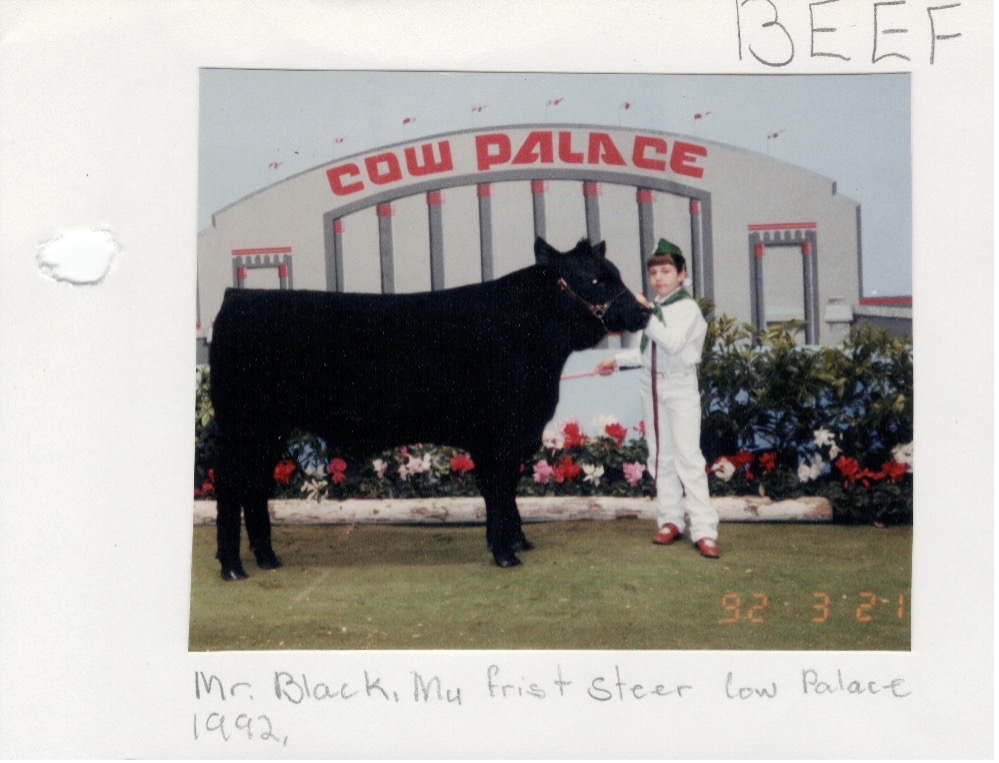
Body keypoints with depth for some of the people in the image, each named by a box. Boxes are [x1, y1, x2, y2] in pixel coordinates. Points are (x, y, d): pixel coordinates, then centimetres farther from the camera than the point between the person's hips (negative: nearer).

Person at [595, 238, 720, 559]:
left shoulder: (687, 307, -10)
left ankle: (704, 530, -13)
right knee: (660, 457, 8)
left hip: (681, 387, -7)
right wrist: (617, 360, 23)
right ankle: (670, 520, 16)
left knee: (688, 456, -12)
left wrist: (646, 315, -24)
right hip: (652, 385, 7)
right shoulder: (653, 309, 12)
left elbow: (672, 343, -25)